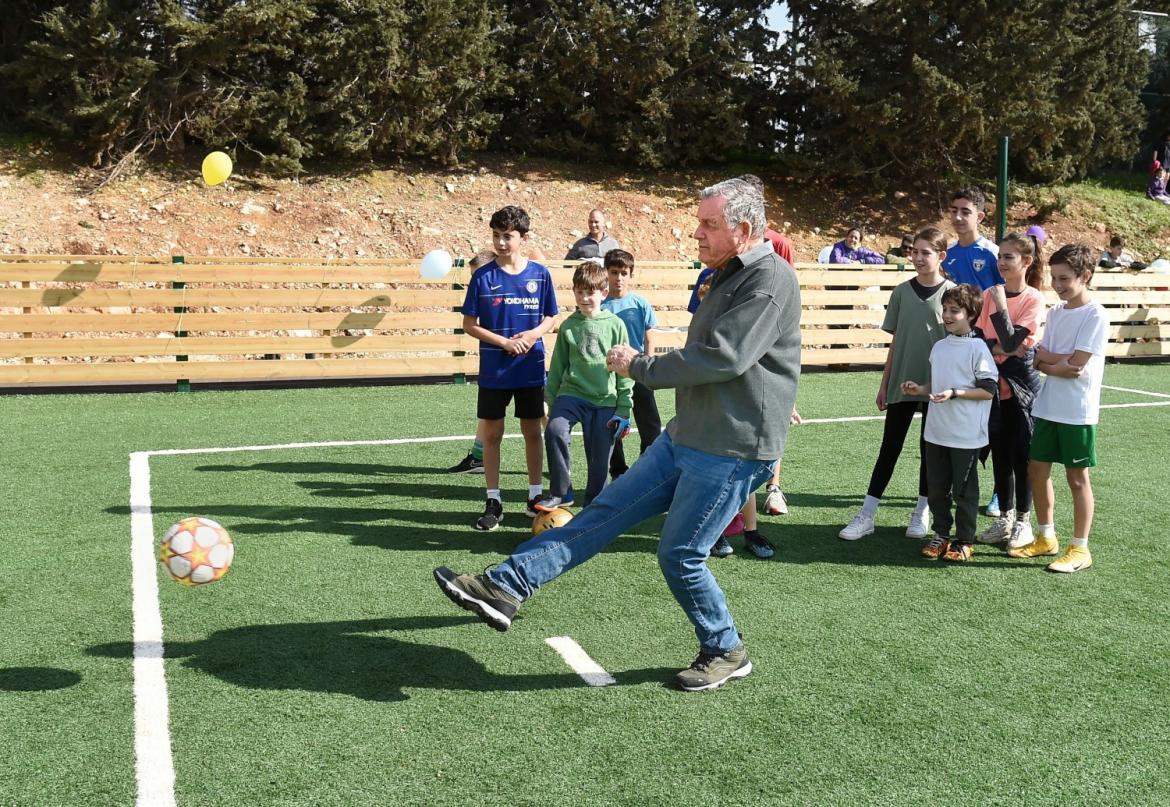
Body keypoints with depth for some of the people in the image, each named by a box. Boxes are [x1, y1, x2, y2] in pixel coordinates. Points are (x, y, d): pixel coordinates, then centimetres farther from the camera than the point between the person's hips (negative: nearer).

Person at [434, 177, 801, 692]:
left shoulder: (770, 280, -16)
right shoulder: (728, 276, 15)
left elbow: (721, 358, -24)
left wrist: (640, 367, -13)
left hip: (731, 451, -9)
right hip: (684, 437, 9)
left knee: (680, 555, -2)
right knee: (606, 511, 4)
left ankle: (726, 653, 20)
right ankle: (504, 589, 4)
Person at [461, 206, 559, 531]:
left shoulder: (539, 273, -1)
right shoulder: (483, 276, -5)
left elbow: (551, 316, 7)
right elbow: (469, 324, -3)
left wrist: (534, 334, -14)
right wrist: (504, 342, -15)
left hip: (531, 369, 1)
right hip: (493, 371, -1)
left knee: (532, 431, 10)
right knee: (491, 434, 4)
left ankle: (535, 494, 24)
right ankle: (493, 501, 14)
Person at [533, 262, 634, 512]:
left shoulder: (615, 325, 1)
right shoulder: (568, 326, 6)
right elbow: (557, 367, 12)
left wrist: (623, 410, 1)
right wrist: (552, 404, 11)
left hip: (605, 400, -1)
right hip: (572, 393, 1)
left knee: (599, 459, 2)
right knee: (555, 431, -27)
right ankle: (558, 493, -12)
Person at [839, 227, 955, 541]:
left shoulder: (952, 293, -3)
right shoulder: (902, 292, 4)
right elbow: (895, 341, 8)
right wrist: (884, 383, 7)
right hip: (901, 383, 2)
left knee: (929, 448, 9)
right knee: (889, 448, 4)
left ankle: (922, 513, 21)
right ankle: (866, 514, 5)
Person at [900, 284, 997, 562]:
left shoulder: (977, 348, -11)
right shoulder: (939, 346, 10)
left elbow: (988, 390, -13)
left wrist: (954, 393, -21)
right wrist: (920, 389, 2)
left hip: (966, 436, -6)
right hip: (936, 432, 7)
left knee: (964, 491, 5)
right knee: (936, 488, 13)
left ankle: (965, 541, 17)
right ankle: (941, 535, 27)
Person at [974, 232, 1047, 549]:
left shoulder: (1033, 299, -11)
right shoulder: (989, 295, 3)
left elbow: (1012, 342, -19)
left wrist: (999, 306, -23)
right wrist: (1000, 347, -15)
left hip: (1021, 383, -4)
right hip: (993, 382, 5)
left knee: (1021, 453, 2)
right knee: (999, 452, 12)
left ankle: (1023, 520, 16)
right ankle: (1005, 516, 25)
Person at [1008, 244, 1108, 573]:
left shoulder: (1095, 316, -12)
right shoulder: (1055, 312, 10)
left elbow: (1076, 366, -17)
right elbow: (1038, 357, 5)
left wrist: (1045, 361, -4)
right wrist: (1060, 360, -14)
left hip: (1077, 411, -7)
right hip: (1046, 407, 7)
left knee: (1077, 477, 2)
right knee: (1037, 470, 11)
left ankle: (1080, 549, 13)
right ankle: (1046, 537, 27)